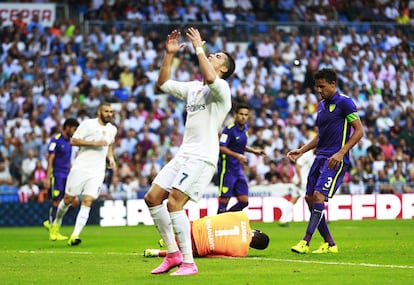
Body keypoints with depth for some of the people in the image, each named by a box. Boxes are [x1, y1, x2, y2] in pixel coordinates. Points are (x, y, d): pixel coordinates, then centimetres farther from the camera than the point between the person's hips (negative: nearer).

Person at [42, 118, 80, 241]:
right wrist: (48, 177, -17)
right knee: (56, 202, -6)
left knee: (73, 201, 0)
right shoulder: (56, 140, -9)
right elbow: (50, 159, -13)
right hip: (56, 174, -8)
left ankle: (50, 223, 14)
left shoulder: (68, 141, 15)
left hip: (66, 175, 8)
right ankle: (53, 233, 1)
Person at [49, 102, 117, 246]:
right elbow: (73, 141, -12)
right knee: (68, 199, 6)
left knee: (87, 202, -11)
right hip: (80, 168, -3)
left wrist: (110, 157, 13)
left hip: (97, 171, 3)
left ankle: (74, 235, -16)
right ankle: (57, 222, 34)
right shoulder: (88, 124, -6)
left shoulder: (112, 129, 13)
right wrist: (94, 143, -19)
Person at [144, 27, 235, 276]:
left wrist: (199, 48, -21)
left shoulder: (221, 88, -7)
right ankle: (173, 254, 13)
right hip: (184, 154, 9)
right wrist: (169, 54, 15)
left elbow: (210, 78, -31)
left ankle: (189, 263, -14)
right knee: (152, 198, 4)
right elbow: (163, 83, 25)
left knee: (174, 203, -19)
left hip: (202, 157, -9)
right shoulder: (193, 87, 19)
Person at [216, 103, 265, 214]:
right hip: (227, 168, -8)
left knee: (244, 201, 4)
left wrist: (254, 150, 14)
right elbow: (221, 148, -21)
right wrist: (237, 155, -30)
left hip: (238, 170, 8)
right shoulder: (229, 129, -14)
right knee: (224, 199, -5)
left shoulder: (245, 128, 10)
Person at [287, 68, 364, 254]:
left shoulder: (344, 102, -7)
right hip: (320, 158, 9)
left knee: (319, 197, -18)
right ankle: (329, 244, 10)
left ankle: (305, 242, -18)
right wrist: (301, 151, 14)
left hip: (336, 160, -9)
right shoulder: (321, 105, 17)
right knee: (309, 198, 4)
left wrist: (340, 153, -18)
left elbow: (359, 131, -11)